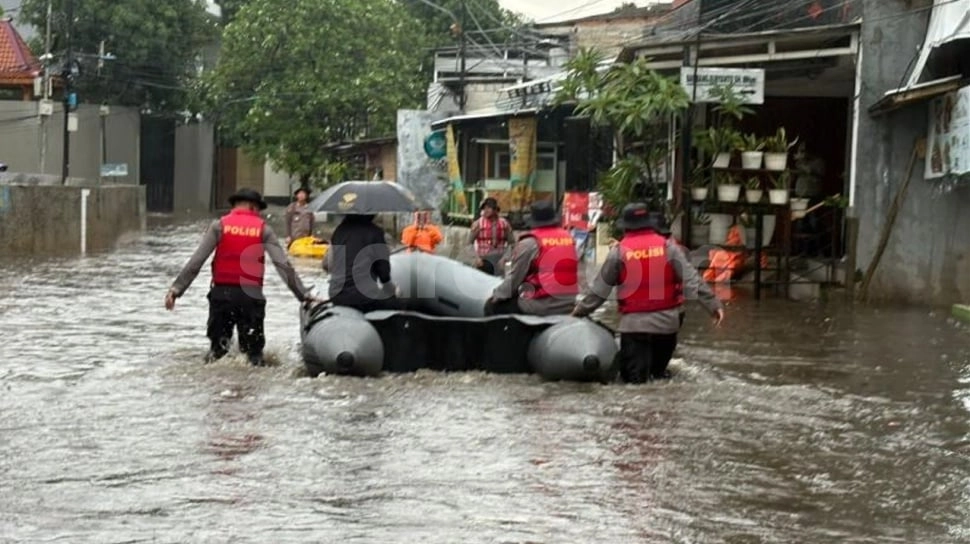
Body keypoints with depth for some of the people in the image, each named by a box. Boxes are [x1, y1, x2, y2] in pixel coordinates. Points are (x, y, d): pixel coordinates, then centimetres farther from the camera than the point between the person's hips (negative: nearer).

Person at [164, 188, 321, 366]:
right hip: (251, 295, 0)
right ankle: (255, 363, -16)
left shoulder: (220, 225, 3)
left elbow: (195, 262, -3)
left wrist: (176, 289, -1)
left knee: (218, 346, 13)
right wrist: (304, 295, -1)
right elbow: (284, 265, -3)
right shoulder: (263, 229, 3)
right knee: (253, 350, 10)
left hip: (222, 293, 0)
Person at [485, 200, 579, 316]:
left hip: (541, 307, -7)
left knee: (492, 307, 10)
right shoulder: (568, 237, 7)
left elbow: (515, 277, -1)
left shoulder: (529, 243, -8)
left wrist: (497, 295, 14)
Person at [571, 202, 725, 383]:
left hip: (634, 323, -2)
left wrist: (580, 311, 16)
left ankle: (638, 374, -20)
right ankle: (658, 371, 2)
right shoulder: (668, 247, -2)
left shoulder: (619, 252, -4)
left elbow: (599, 288, 3)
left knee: (632, 375, 3)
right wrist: (713, 304, -2)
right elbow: (691, 279, -6)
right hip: (666, 321, 2)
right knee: (659, 366, 24)